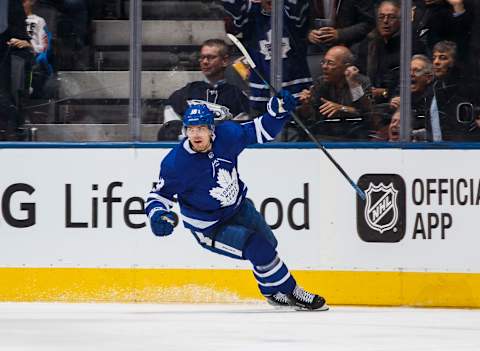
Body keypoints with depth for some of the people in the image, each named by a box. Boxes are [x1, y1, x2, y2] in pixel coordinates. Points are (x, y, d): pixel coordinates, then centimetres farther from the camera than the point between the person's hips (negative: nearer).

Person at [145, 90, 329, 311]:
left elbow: (261, 131, -4)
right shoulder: (176, 164, -27)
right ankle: (289, 292, -1)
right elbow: (159, 194, -16)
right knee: (258, 248, -19)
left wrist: (278, 110, -20)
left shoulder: (227, 135, -16)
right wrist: (157, 215, -36)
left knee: (269, 242, 17)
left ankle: (274, 293, 43)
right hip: (209, 228, -6)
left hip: (238, 207, 6)